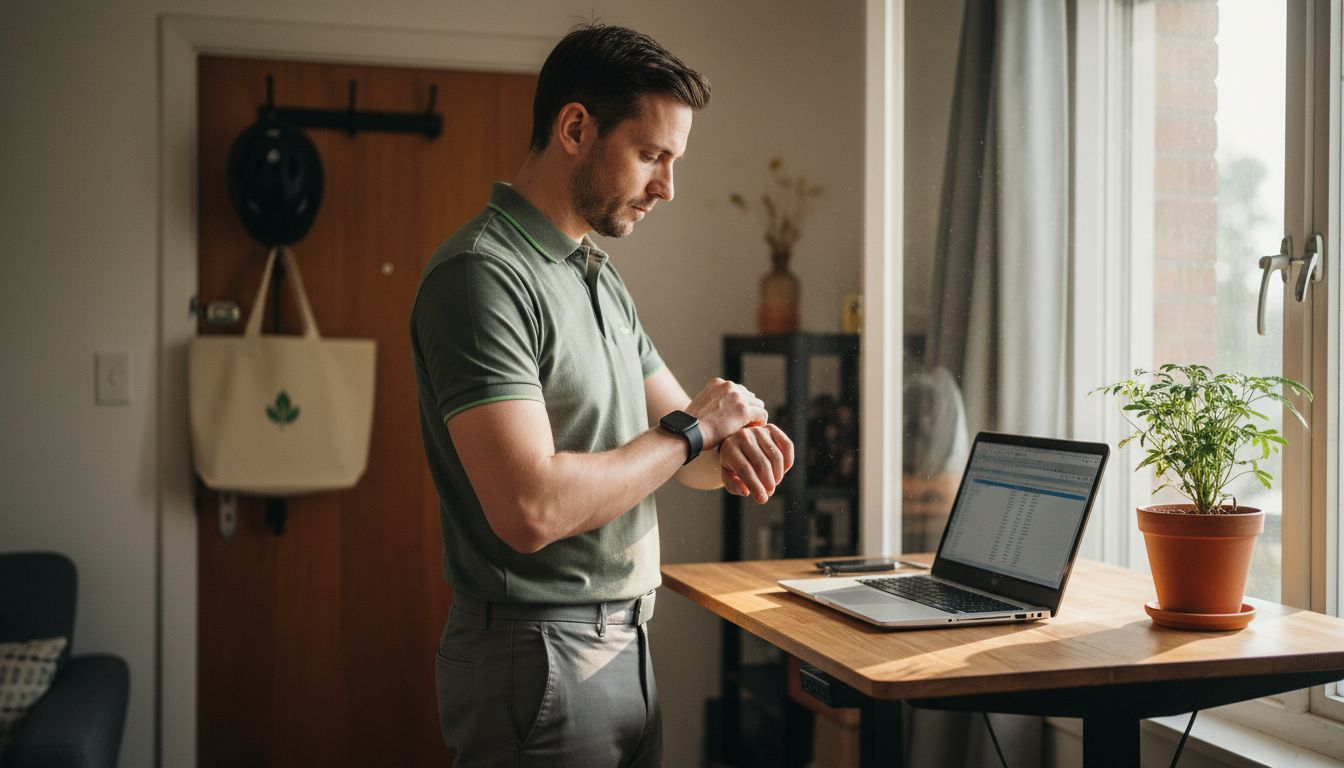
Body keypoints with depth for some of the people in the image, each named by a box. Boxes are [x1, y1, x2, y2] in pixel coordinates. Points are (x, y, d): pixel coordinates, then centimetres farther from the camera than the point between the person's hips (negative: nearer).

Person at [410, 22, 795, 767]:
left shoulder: (603, 279, 11)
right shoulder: (482, 275, -18)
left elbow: (680, 444, 14)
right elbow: (531, 509, -27)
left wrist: (731, 448, -9)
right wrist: (691, 430, -15)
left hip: (625, 648, 9)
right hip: (538, 657, -9)